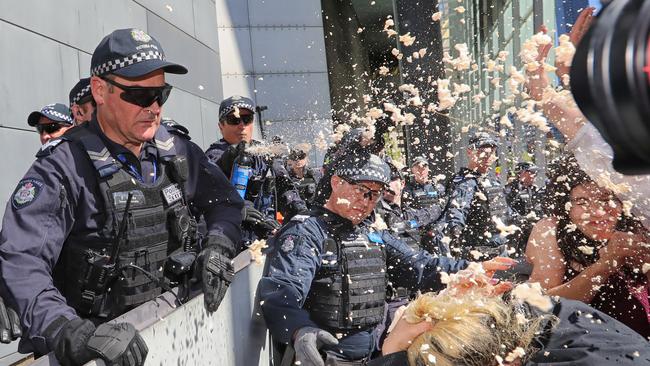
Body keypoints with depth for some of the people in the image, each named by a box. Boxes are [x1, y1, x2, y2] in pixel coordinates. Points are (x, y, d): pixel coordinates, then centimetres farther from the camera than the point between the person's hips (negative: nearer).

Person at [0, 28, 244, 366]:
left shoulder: (177, 151, 3)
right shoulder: (65, 166, -11)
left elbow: (225, 199, 14)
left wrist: (217, 245, -4)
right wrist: (73, 334, -34)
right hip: (97, 332, -3)